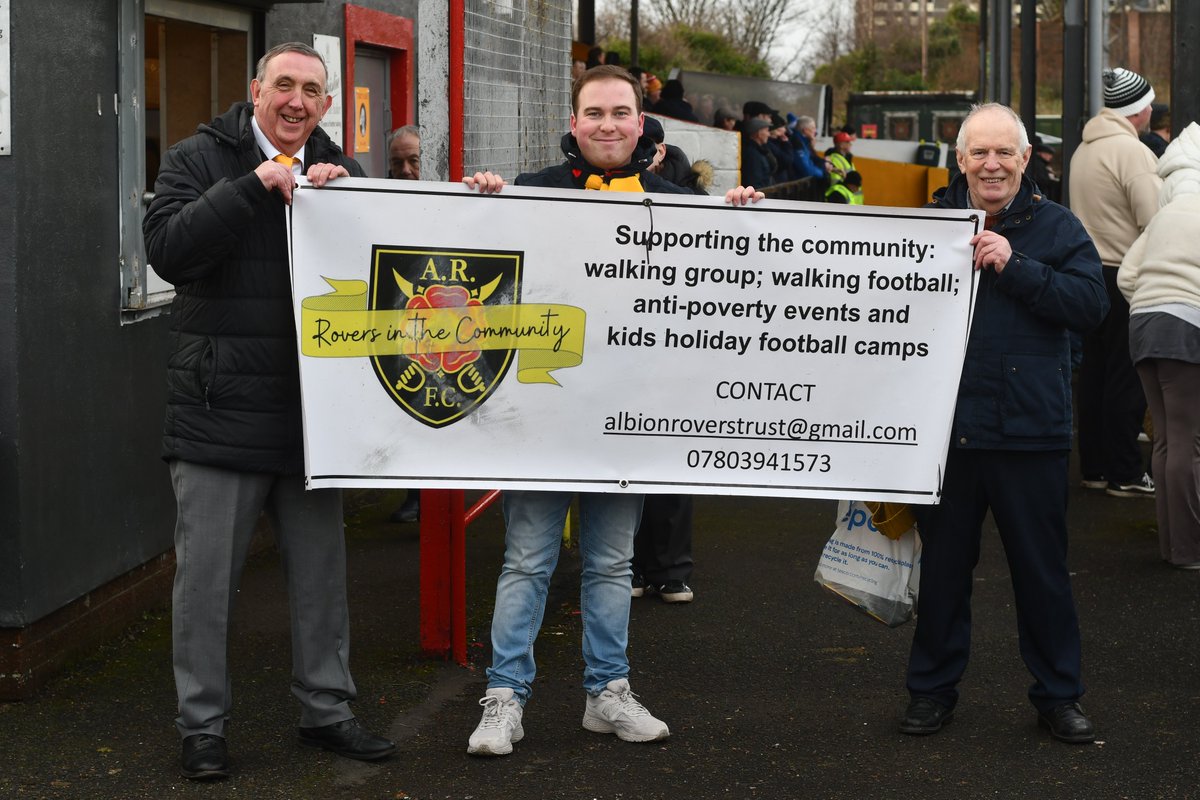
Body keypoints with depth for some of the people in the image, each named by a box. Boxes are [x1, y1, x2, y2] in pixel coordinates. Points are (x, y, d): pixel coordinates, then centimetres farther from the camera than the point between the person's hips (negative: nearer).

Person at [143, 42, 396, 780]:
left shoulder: (341, 172, 11)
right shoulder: (199, 160, 0)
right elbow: (167, 248, -17)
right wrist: (256, 188, -20)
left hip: (313, 409, 4)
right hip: (219, 412, -3)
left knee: (321, 571, 12)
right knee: (206, 575, 4)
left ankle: (327, 710, 25)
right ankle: (203, 725, 16)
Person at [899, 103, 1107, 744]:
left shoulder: (1055, 227, 2)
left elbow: (1092, 303, -13)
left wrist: (1015, 267, -18)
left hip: (1030, 431, -1)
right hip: (945, 425, 1)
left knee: (1042, 569, 8)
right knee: (942, 564, 12)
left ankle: (1058, 695, 22)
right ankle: (932, 689, 26)